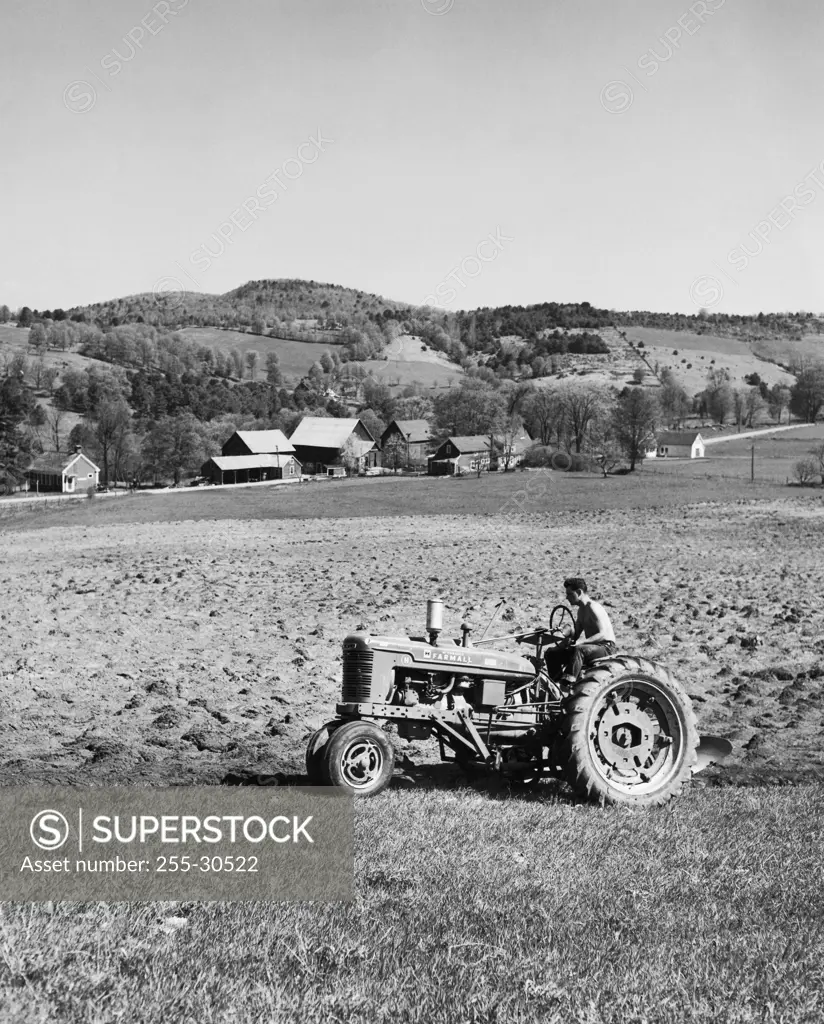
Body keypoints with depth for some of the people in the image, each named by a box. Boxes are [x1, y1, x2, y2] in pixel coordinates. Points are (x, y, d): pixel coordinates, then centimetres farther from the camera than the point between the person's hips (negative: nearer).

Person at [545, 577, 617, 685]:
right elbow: (576, 634, 17)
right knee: (552, 652, -1)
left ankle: (567, 686, -50)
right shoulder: (581, 610, 15)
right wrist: (563, 643, -4)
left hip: (606, 647, -9)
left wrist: (580, 642, -36)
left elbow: (603, 634, -24)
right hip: (591, 646, 9)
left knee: (578, 650, -41)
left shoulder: (593, 608, -15)